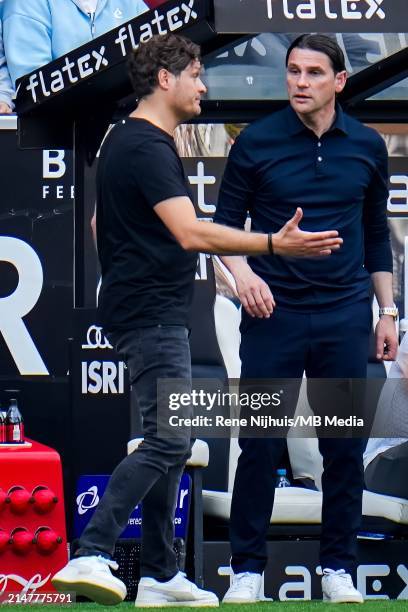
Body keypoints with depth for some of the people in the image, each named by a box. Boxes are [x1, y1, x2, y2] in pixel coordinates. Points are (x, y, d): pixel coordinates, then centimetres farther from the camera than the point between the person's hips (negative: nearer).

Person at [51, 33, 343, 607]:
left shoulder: (125, 139, 16)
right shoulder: (148, 147, -17)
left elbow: (102, 223, 26)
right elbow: (191, 233, -28)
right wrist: (274, 244, -32)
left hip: (151, 314, 11)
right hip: (151, 316, -11)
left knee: (170, 441, 12)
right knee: (168, 440, -16)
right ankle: (90, 555, -22)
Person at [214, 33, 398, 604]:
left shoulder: (367, 146, 7)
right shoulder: (256, 142, -1)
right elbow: (225, 222, 4)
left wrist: (388, 311, 12)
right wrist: (242, 272, -14)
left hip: (345, 317, 2)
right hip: (273, 312, -2)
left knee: (345, 445, 4)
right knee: (260, 444, -2)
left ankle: (338, 568, 14)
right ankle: (247, 569, 7)